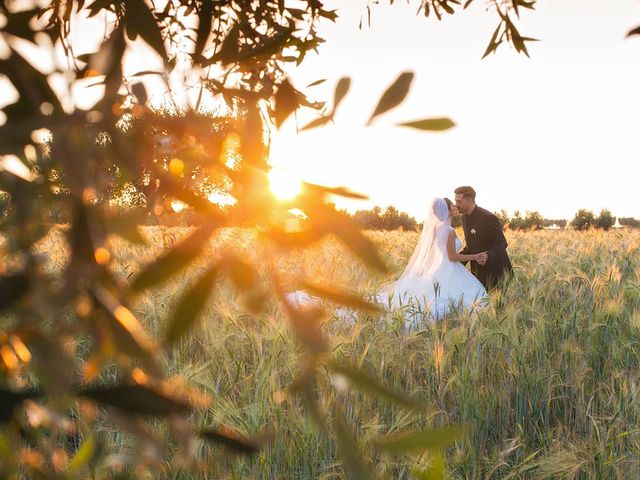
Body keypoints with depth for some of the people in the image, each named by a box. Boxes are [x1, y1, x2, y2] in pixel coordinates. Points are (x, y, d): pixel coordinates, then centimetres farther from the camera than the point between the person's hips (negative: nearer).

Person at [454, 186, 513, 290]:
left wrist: (488, 256, -36)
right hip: (479, 271, 7)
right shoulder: (465, 217, 4)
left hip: (497, 270, -7)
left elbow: (501, 243, -18)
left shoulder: (488, 218, -21)